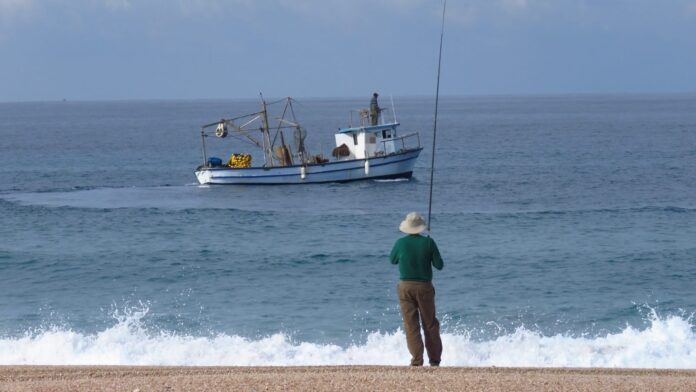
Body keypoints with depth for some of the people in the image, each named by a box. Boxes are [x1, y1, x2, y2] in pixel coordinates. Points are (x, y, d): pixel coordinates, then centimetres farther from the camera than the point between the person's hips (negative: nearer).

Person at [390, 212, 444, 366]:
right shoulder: (428, 242, -9)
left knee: (411, 325, 3)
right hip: (424, 287, 0)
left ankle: (417, 360, -3)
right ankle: (434, 360, 16)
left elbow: (392, 260, 11)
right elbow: (439, 265, -3)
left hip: (406, 287, 0)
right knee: (430, 324, 12)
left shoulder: (400, 243, -7)